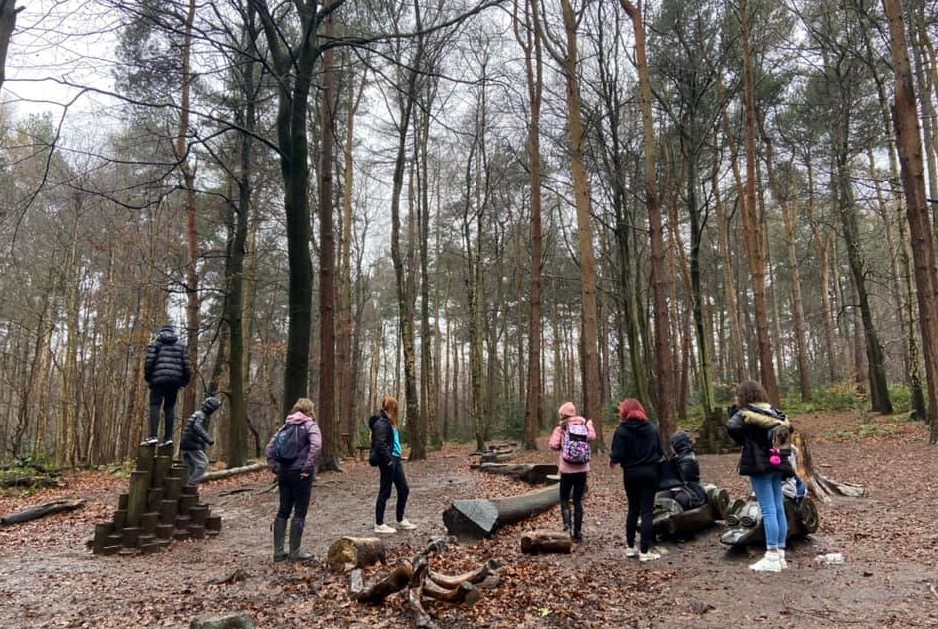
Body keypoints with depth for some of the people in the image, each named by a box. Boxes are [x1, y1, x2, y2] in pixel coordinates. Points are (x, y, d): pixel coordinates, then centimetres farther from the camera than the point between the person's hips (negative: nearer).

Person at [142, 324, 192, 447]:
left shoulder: (155, 344, 9)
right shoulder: (181, 346, 15)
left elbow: (149, 361, -3)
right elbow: (186, 364, 7)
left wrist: (147, 377, 9)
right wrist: (185, 380, 16)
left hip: (159, 378, -3)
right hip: (175, 380, 3)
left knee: (155, 406, -4)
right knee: (170, 407, 7)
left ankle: (153, 436, -17)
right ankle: (168, 437, 1)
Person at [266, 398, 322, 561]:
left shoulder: (286, 425, 13)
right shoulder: (310, 425, -5)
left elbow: (270, 446, 11)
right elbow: (316, 446, -22)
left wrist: (274, 467, 11)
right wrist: (308, 468, -16)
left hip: (284, 473, 6)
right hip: (300, 473, -6)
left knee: (283, 511, 12)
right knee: (300, 512, 3)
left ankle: (278, 551, 16)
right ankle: (295, 552, 7)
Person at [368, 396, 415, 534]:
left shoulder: (389, 422, 14)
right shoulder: (381, 423, -16)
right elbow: (380, 444, -23)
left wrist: (399, 452, 11)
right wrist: (389, 460, -20)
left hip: (395, 460, 10)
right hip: (387, 461, -10)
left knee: (404, 489, 13)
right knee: (385, 493, 0)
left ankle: (401, 520, 25)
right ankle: (379, 525, 11)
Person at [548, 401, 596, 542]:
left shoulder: (561, 427, -6)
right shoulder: (584, 424, 2)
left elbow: (553, 445, -14)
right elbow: (592, 436, -9)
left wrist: (562, 446, 6)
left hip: (567, 469, -2)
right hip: (582, 469, 3)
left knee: (564, 498, 11)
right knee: (578, 500, 11)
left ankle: (567, 525, -10)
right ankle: (578, 532, 11)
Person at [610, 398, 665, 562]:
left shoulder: (622, 430, -10)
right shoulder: (652, 427, 2)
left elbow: (617, 456, -16)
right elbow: (661, 452, 4)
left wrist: (612, 460, 5)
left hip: (631, 474, -1)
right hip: (650, 472, 1)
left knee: (633, 509, 15)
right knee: (647, 511, 2)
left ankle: (630, 547, 20)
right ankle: (645, 551, 2)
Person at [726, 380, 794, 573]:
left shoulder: (746, 413, -9)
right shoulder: (776, 413, 13)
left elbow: (732, 426, -24)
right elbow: (788, 427, 11)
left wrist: (744, 441, -7)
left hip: (760, 464, -7)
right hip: (777, 463, 7)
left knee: (768, 511, -7)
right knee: (779, 509, 9)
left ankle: (772, 557, -6)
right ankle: (780, 554, 14)